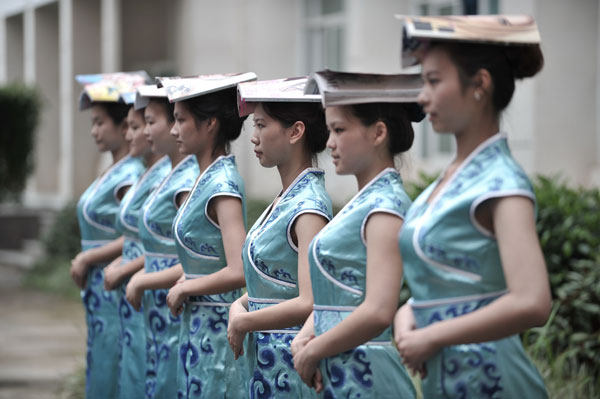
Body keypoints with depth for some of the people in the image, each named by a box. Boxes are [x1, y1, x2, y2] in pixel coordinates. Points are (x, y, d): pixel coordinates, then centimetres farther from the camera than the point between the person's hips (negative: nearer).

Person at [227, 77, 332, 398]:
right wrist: (239, 305, 1)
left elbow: (310, 304, -24)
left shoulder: (308, 206, -17)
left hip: (291, 361, -8)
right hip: (266, 358, 8)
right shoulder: (285, 199, 10)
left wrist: (243, 323, -13)